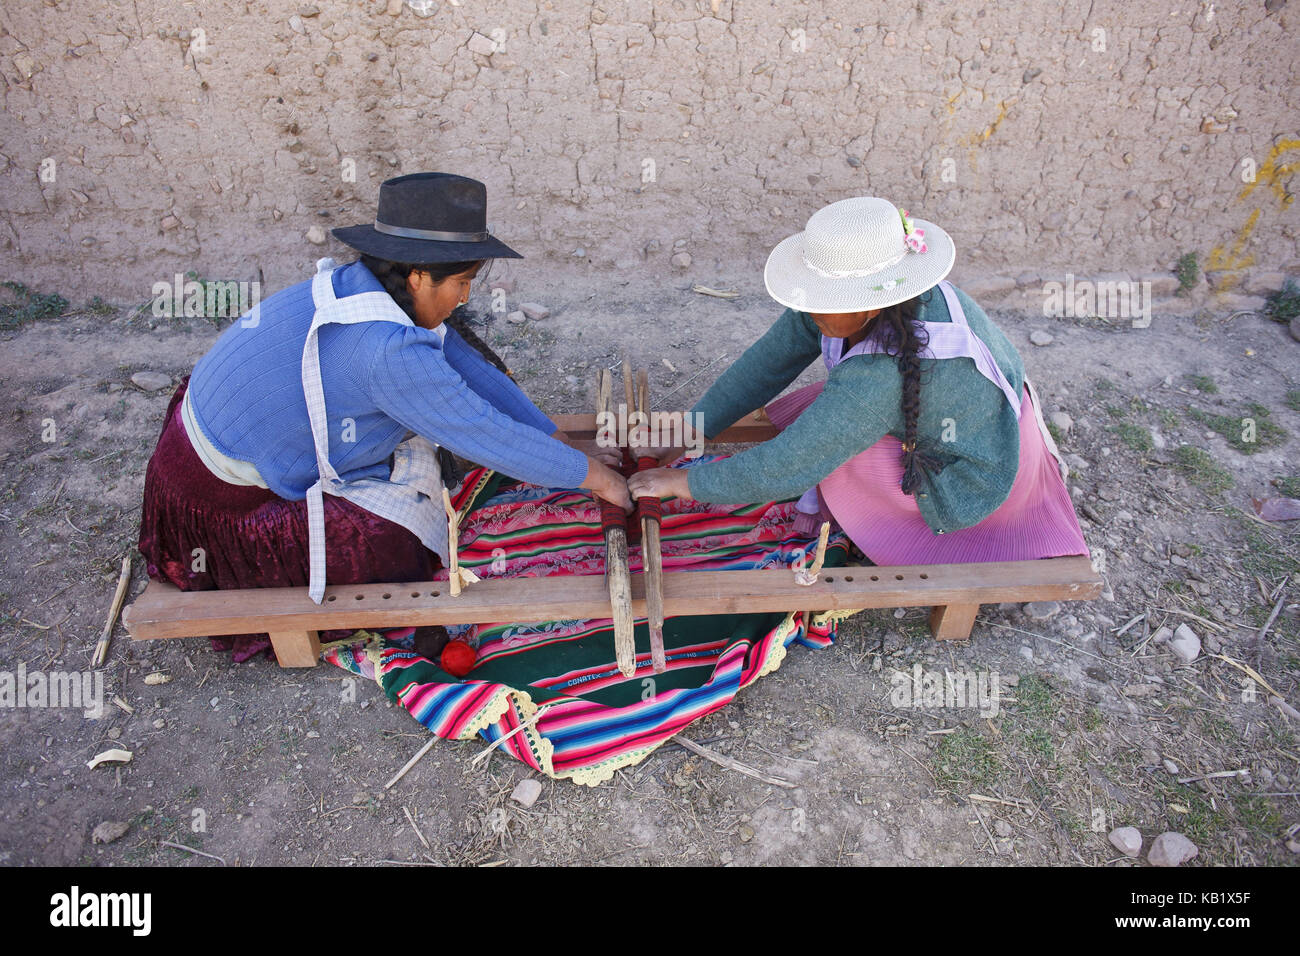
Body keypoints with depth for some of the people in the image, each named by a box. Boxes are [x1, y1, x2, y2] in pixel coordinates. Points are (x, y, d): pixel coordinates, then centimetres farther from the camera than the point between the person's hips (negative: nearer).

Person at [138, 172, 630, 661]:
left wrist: (560, 442, 4)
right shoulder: (386, 348, -33)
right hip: (224, 503, -9)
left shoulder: (365, 286, -4)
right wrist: (589, 474, -16)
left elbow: (472, 371, 0)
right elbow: (488, 436, -28)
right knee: (404, 547, -13)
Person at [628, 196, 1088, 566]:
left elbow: (785, 468, -34)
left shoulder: (880, 374, -40)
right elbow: (768, 361, -9)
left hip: (976, 483, -8)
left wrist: (686, 482, -23)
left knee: (827, 444, -19)